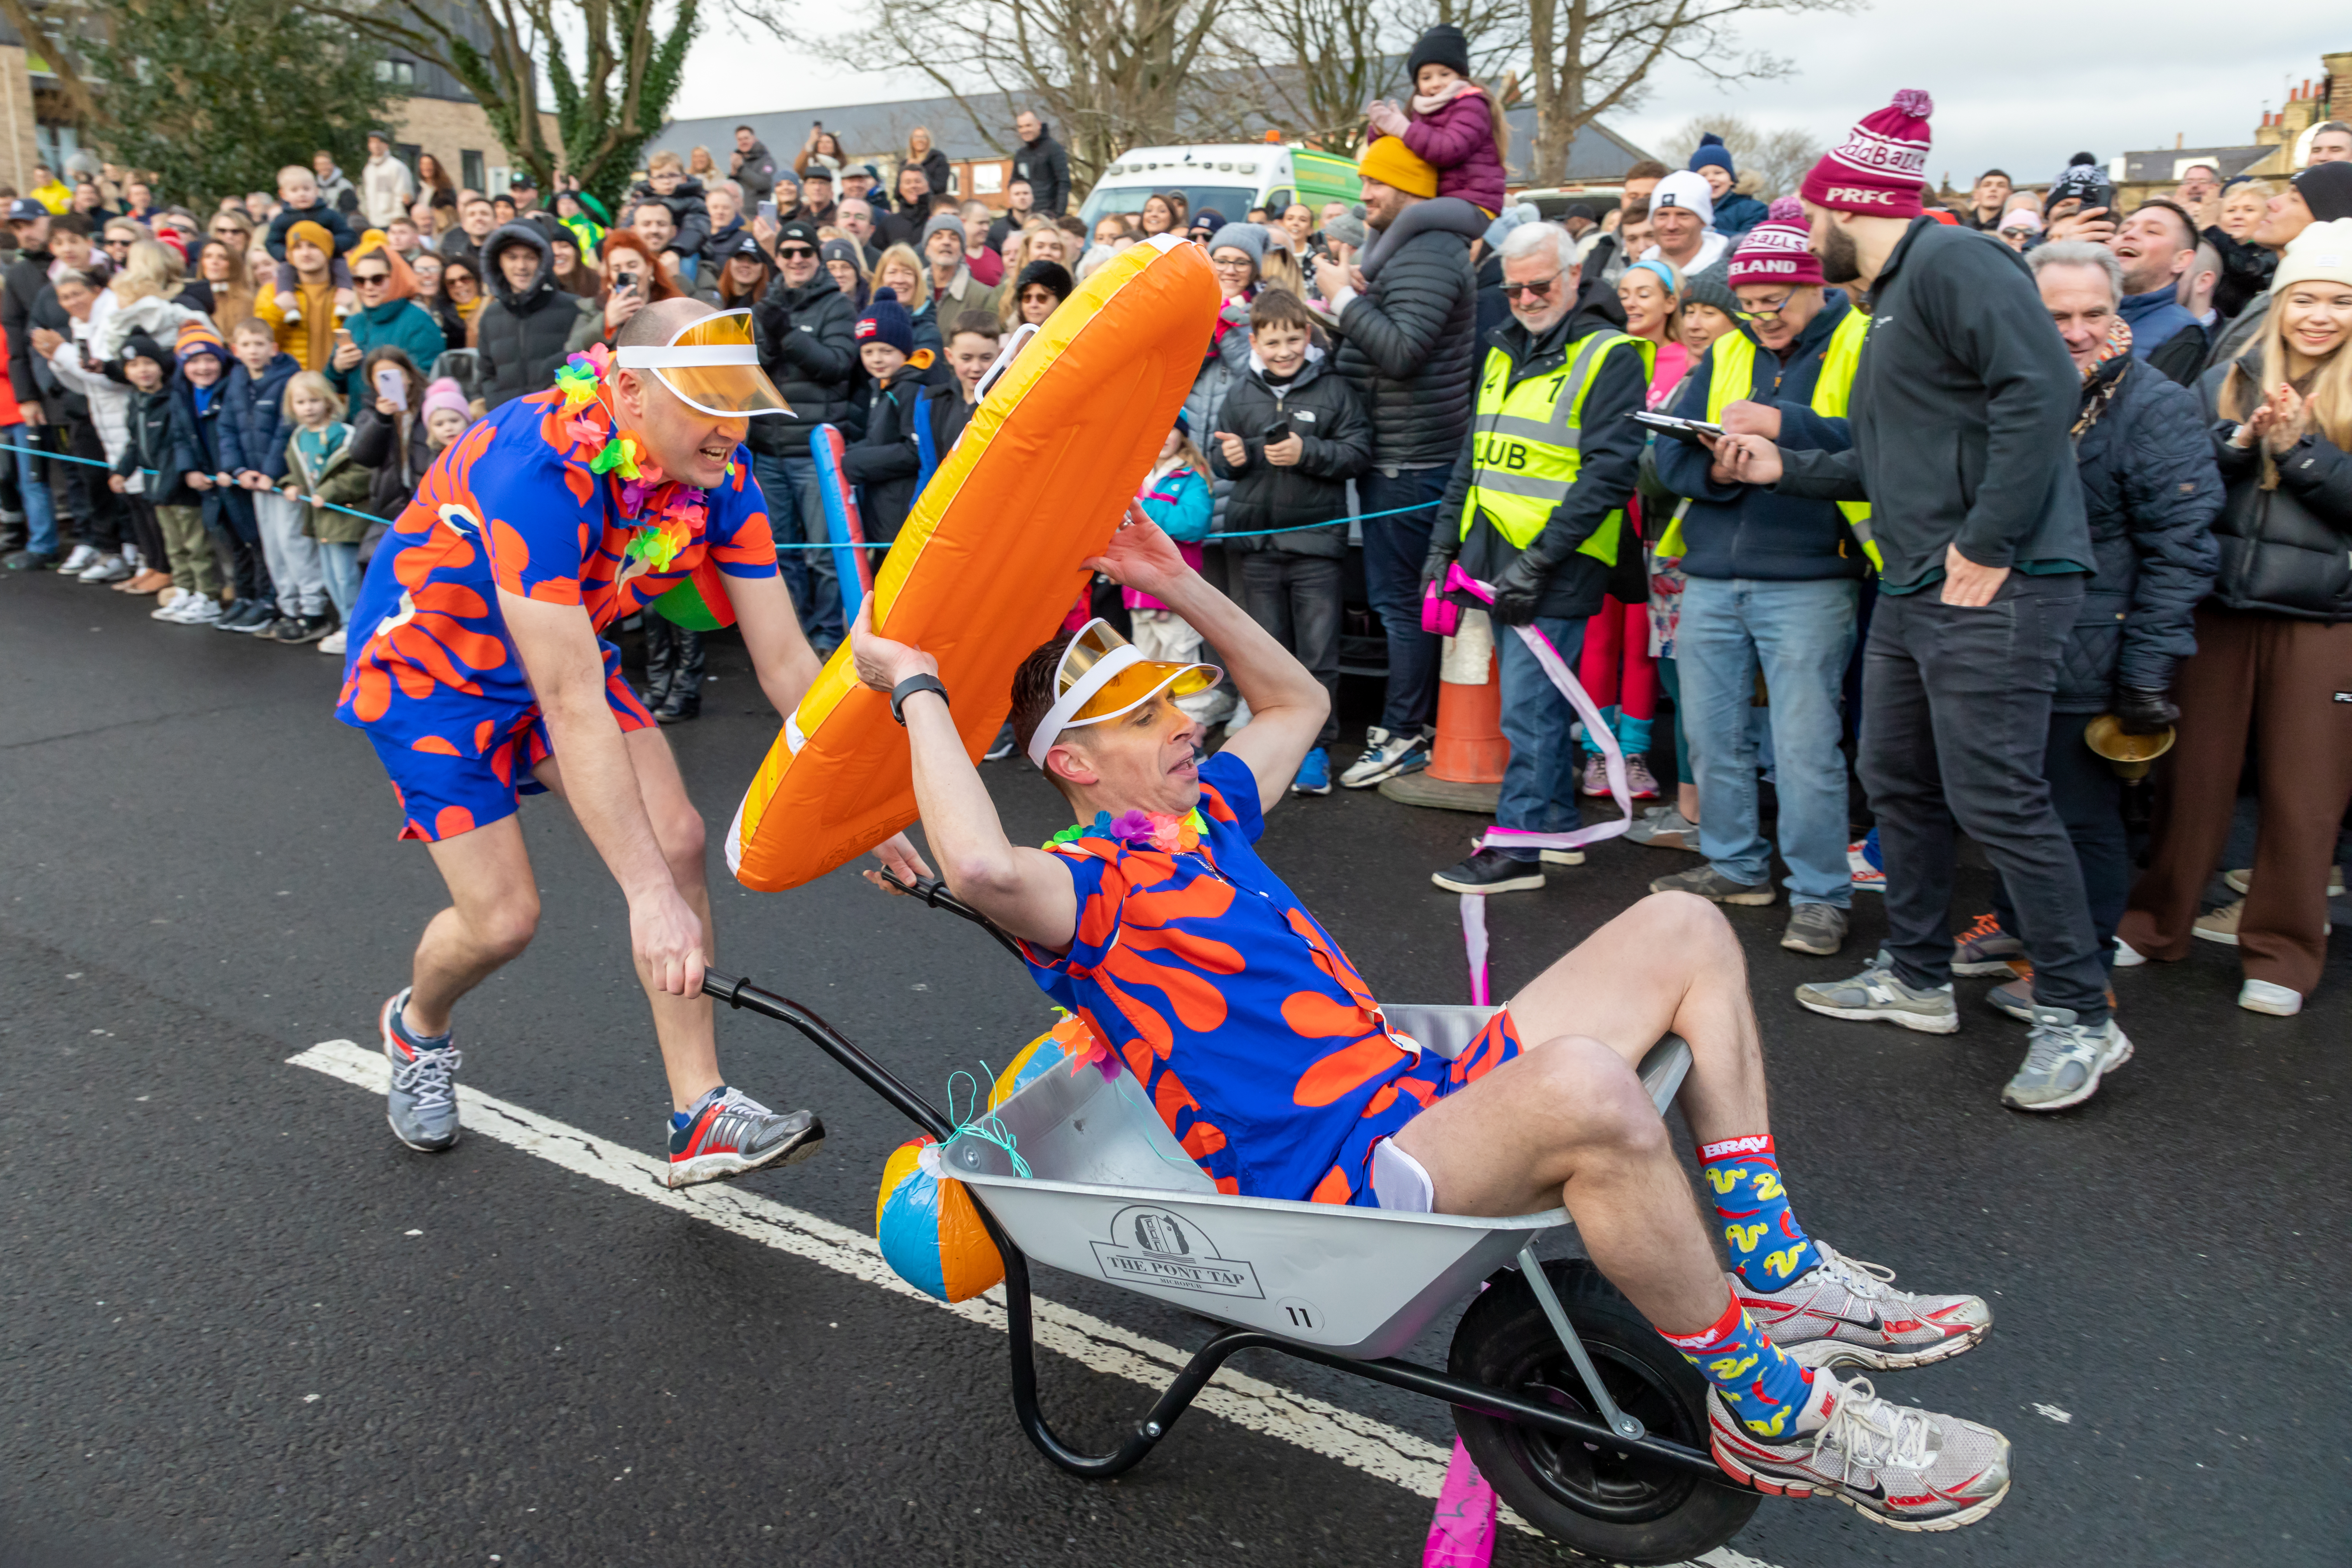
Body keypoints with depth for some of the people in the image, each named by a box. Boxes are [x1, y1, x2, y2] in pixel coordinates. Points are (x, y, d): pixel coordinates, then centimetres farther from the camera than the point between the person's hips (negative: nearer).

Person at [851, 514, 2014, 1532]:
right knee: (1586, 1088, -40)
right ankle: (1771, 1414, -15)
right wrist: (919, 693, -21)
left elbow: (1299, 702, 33)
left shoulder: (1201, 813, 18)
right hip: (1341, 1183, -10)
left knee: (1685, 932, 9)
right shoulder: (1085, 885, -9)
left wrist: (1177, 585, 25)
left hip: (1430, 1097, 10)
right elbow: (982, 868, -34)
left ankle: (1778, 1281, 4)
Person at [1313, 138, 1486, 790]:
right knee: (1401, 595, 15)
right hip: (1395, 456, 11)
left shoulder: (1427, 254, -15)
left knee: (1399, 597, -6)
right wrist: (1344, 293, 1)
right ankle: (1416, 718, 23)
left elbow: (1402, 350, -26)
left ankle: (1405, 735, 1)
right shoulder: (1399, 247, 20)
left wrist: (1344, 297, -16)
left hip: (1411, 461, -11)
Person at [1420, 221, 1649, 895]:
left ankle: (1519, 847, 3)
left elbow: (1608, 472, -15)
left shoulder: (1609, 356, -7)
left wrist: (1538, 560, -19)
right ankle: (1557, 828, 26)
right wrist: (1443, 545, 15)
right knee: (1537, 704, 15)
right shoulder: (1504, 351, 16)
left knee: (1529, 710, -5)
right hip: (1495, 556, 7)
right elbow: (1472, 455, 22)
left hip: (1557, 563, -7)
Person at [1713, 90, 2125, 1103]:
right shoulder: (1893, 299, 22)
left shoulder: (1948, 262, -10)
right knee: (1898, 782, 15)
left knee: (1996, 800, -8)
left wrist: (1987, 544, -22)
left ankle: (2078, 1017, 6)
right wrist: (1782, 469, 23)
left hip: (1995, 590, -11)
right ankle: (1917, 978, 30)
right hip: (1914, 590, 11)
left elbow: (2044, 388, -22)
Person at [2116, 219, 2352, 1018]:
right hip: (2218, 606, 2)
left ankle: (2282, 952, 17)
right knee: (2194, 774, 8)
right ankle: (2157, 922, 21)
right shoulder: (2226, 380, 7)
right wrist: (2242, 440, -14)